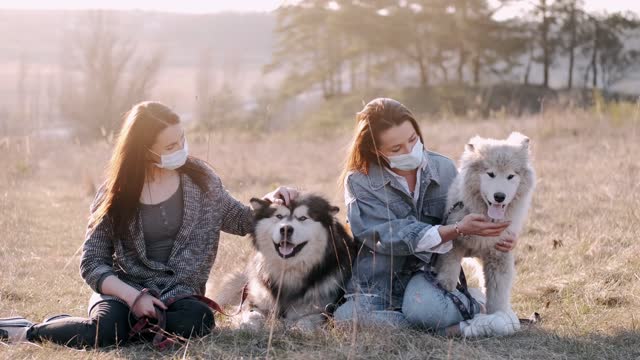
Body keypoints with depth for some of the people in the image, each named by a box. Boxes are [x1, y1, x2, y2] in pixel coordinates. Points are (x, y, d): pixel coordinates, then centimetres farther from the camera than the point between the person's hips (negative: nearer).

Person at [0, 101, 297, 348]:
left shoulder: (199, 178, 1)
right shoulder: (115, 193, -4)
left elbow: (240, 221, 14)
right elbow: (92, 263, -3)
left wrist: (270, 201, -6)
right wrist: (133, 296, -19)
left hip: (178, 292, 2)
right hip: (124, 288, -2)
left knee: (199, 320, -33)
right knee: (106, 330, -35)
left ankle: (128, 324, -14)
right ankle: (30, 332, -10)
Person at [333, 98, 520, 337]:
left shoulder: (444, 169, 1)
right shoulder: (360, 182, -8)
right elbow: (388, 237, -18)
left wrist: (497, 236, -10)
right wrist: (457, 230, -26)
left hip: (430, 273, 0)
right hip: (376, 285, 0)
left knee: (423, 308, -37)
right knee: (347, 316, -34)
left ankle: (472, 306, -4)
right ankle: (455, 330, -26)